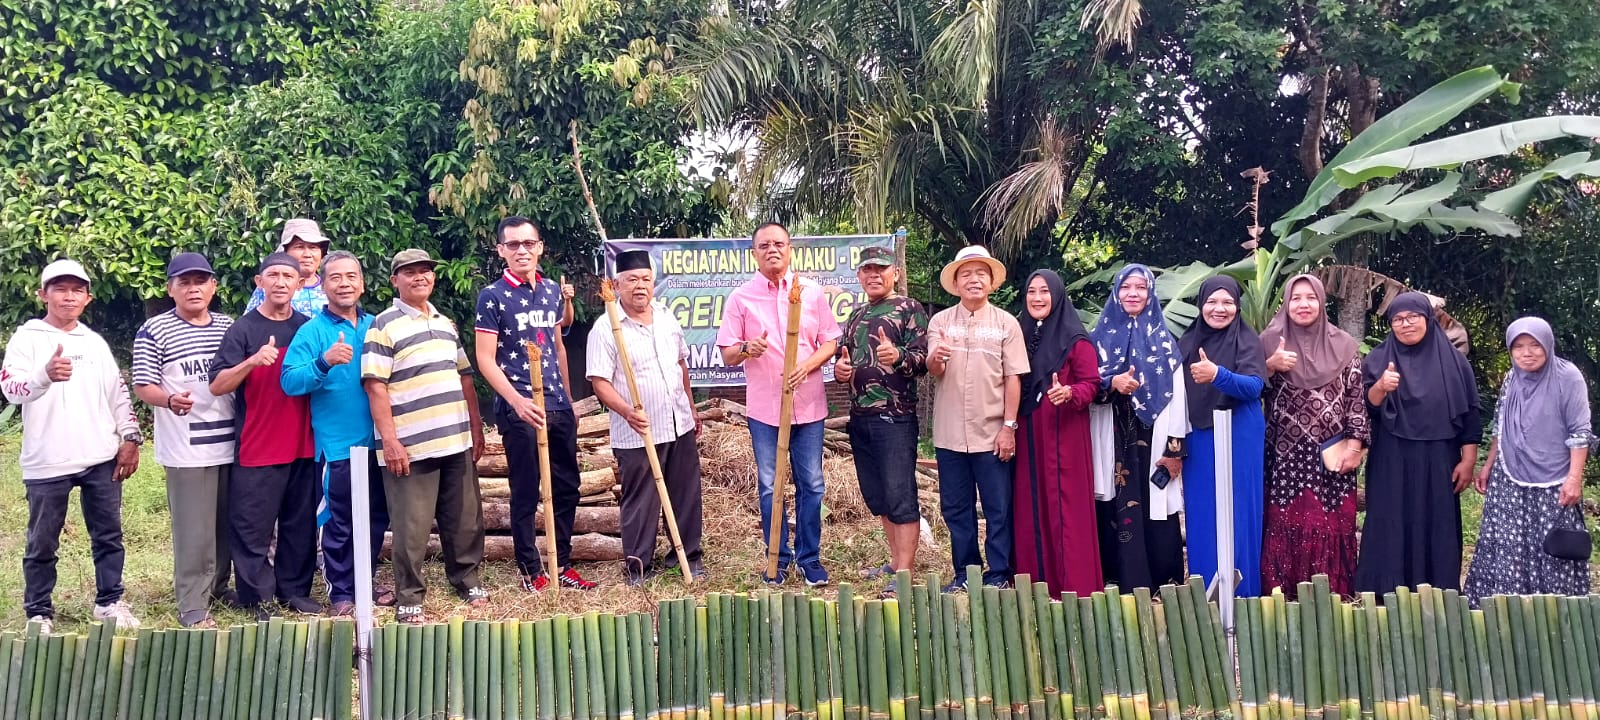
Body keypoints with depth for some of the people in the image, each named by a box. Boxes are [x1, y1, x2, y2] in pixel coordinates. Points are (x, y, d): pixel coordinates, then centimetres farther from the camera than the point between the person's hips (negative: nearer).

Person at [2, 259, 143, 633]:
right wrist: (46, 374, -36)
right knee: (42, 543, 6)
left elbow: (118, 392, 15)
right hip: (47, 462, -4)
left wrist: (130, 437, 5)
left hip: (101, 458, 4)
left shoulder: (95, 342, 12)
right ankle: (39, 613, 18)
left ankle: (109, 601, 23)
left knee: (108, 534, 11)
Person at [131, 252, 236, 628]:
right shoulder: (154, 331, -4)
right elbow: (142, 386, -8)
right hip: (186, 449, -5)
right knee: (193, 530, -3)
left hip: (231, 443, 5)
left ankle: (218, 586, 30)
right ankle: (193, 606, 5)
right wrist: (170, 399, -27)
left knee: (228, 523, 14)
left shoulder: (229, 327, 11)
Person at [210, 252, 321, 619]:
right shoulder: (243, 329, -3)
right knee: (252, 528, 1)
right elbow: (217, 386, -11)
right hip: (257, 449, -4)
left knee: (301, 524, 10)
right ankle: (256, 597, 10)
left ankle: (295, 590, 21)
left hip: (303, 447, 4)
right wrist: (252, 361, -26)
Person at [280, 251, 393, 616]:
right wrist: (324, 362, -31)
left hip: (378, 441, 5)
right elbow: (290, 382, -15)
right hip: (338, 445, -5)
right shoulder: (312, 331, -5)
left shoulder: (377, 327, 8)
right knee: (341, 523, 2)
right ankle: (341, 593, 16)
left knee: (377, 517, 13)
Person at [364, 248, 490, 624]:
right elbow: (375, 386, -11)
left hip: (457, 441, 6)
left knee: (466, 519, 13)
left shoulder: (447, 324, 15)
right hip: (411, 447, -6)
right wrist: (390, 441, -16)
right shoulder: (384, 326, -6)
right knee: (411, 527, 0)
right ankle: (408, 598, 12)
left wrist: (476, 429, 14)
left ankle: (466, 579, 29)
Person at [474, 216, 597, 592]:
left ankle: (562, 565, 24)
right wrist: (517, 401, -22)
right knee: (526, 493, 2)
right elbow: (485, 358, -11)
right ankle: (531, 572, 14)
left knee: (567, 488, 11)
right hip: (519, 407, -6)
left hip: (559, 406, 6)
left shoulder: (553, 290, 10)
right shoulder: (492, 296, -7)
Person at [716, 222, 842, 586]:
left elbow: (830, 341, 6)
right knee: (770, 486, 6)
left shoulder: (812, 292, 5)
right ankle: (778, 558, 18)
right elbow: (727, 354, 2)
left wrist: (808, 365, -13)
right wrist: (746, 349, -21)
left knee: (811, 484, 4)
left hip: (808, 403, 1)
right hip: (764, 407, 0)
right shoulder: (741, 297, 2)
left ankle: (809, 557, 16)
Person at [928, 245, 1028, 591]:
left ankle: (998, 576, 13)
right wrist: (935, 358, -30)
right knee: (956, 509, 10)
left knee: (998, 509, 4)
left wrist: (1009, 426, -7)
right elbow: (934, 371, -6)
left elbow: (1013, 378, -1)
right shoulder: (940, 322, 4)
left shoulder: (1006, 323, 1)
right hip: (949, 434, 2)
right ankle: (965, 573, 22)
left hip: (992, 434, -2)